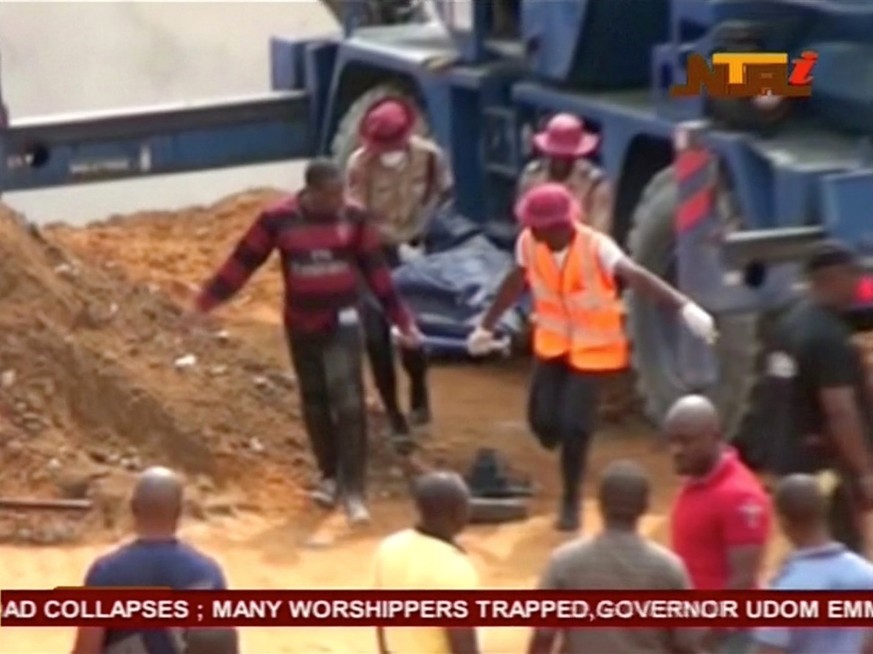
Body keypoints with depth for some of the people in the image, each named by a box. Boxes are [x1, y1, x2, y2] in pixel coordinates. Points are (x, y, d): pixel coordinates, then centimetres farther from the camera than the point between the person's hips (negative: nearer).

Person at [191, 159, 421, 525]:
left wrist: (401, 318, 5)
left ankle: (352, 491, -10)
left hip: (342, 322, -1)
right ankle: (331, 476, 31)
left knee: (349, 404, -11)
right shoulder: (278, 219, -12)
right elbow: (244, 261, -4)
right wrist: (209, 299, -5)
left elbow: (375, 269, 1)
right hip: (301, 325, 1)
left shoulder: (354, 218, -8)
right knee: (315, 402, 13)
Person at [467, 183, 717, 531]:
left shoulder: (596, 248, -30)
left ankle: (571, 500, 15)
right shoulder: (529, 243, -15)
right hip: (552, 342, 4)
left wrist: (684, 307, -59)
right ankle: (568, 460, 36)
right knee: (543, 419, -1)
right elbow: (515, 283, 5)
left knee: (574, 425, -8)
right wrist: (487, 325, 17)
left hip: (593, 348, -4)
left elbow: (636, 276, -45)